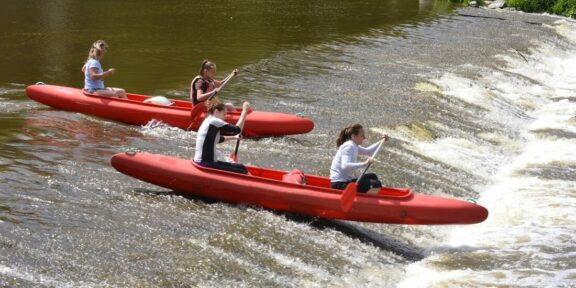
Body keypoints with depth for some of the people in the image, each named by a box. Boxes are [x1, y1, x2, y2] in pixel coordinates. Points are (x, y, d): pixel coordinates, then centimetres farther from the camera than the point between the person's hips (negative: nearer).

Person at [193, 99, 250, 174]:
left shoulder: (208, 121, 17)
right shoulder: (213, 121, -12)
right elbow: (237, 129, -16)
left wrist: (233, 137, 29)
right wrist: (244, 111, -9)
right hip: (205, 165, -11)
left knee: (241, 167, 13)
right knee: (242, 172, -12)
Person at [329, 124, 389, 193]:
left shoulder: (353, 146, 14)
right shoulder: (349, 147, -16)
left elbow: (367, 151, 33)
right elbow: (345, 166, -33)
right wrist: (364, 164, -38)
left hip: (344, 182, 11)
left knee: (372, 177, 24)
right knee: (376, 185, -17)